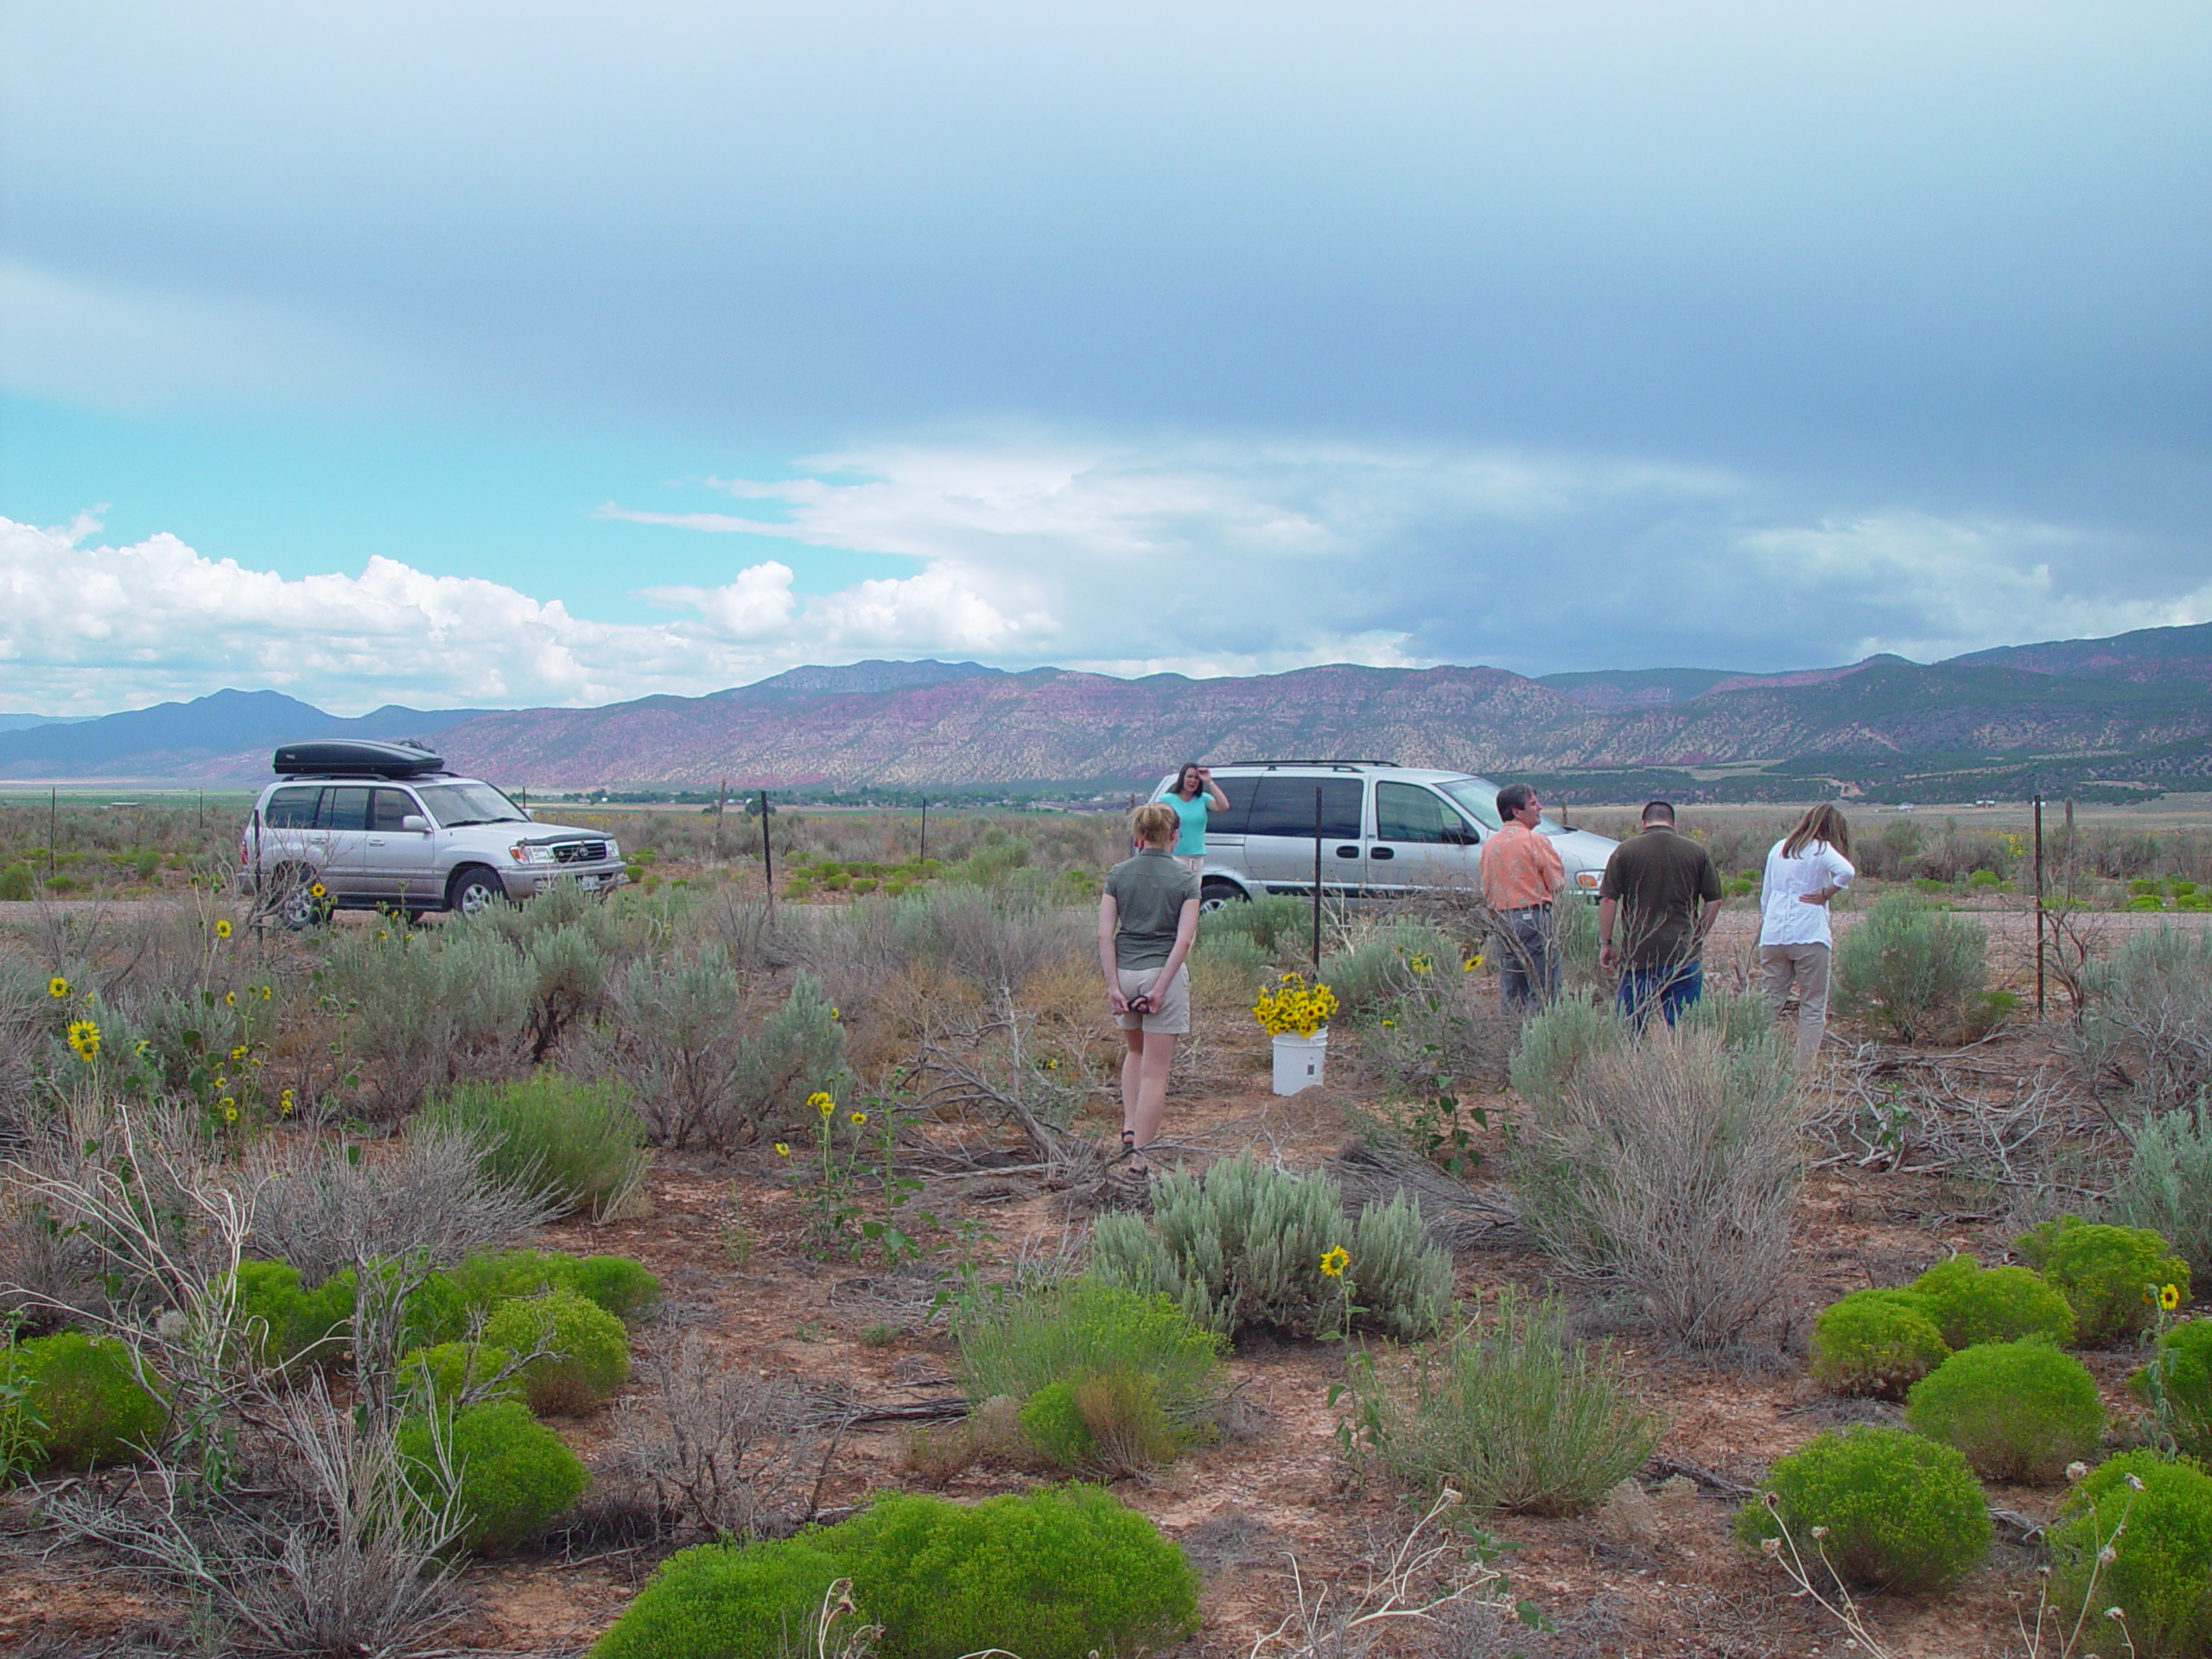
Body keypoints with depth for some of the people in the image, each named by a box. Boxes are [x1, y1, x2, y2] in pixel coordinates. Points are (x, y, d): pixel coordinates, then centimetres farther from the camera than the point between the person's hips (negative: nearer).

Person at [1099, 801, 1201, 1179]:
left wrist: (1113, 986, -6)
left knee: (1135, 1051, 28)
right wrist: (1160, 988, -14)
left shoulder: (1118, 874, 2)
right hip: (1165, 974, -3)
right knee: (1155, 1070, 2)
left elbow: (1105, 934, -5)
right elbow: (1184, 939, -14)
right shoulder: (1184, 879, -3)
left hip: (1124, 971, 3)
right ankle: (1139, 1155, 1)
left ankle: (1130, 1129, 18)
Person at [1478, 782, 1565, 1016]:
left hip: (1501, 920, 6)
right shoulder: (1535, 840, -9)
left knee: (1509, 994, 11)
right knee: (1544, 992, -4)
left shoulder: (1490, 844, 11)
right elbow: (1558, 883, -6)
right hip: (1533, 916, -6)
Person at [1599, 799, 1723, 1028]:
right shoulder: (1698, 852, 5)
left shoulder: (1625, 851, 1)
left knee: (1630, 1027, 8)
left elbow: (1608, 900, -3)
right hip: (1684, 955, 1)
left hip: (1637, 952, -1)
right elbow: (1714, 901, 5)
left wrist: (1605, 943, 4)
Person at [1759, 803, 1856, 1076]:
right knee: (1813, 1007, 3)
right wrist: (1825, 894, -9)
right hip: (1809, 937, -5)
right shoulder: (1821, 850, -1)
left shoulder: (1778, 849, 16)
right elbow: (1845, 871, -22)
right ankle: (1804, 1072, 0)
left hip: (1772, 937, 5)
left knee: (1770, 1003, 7)